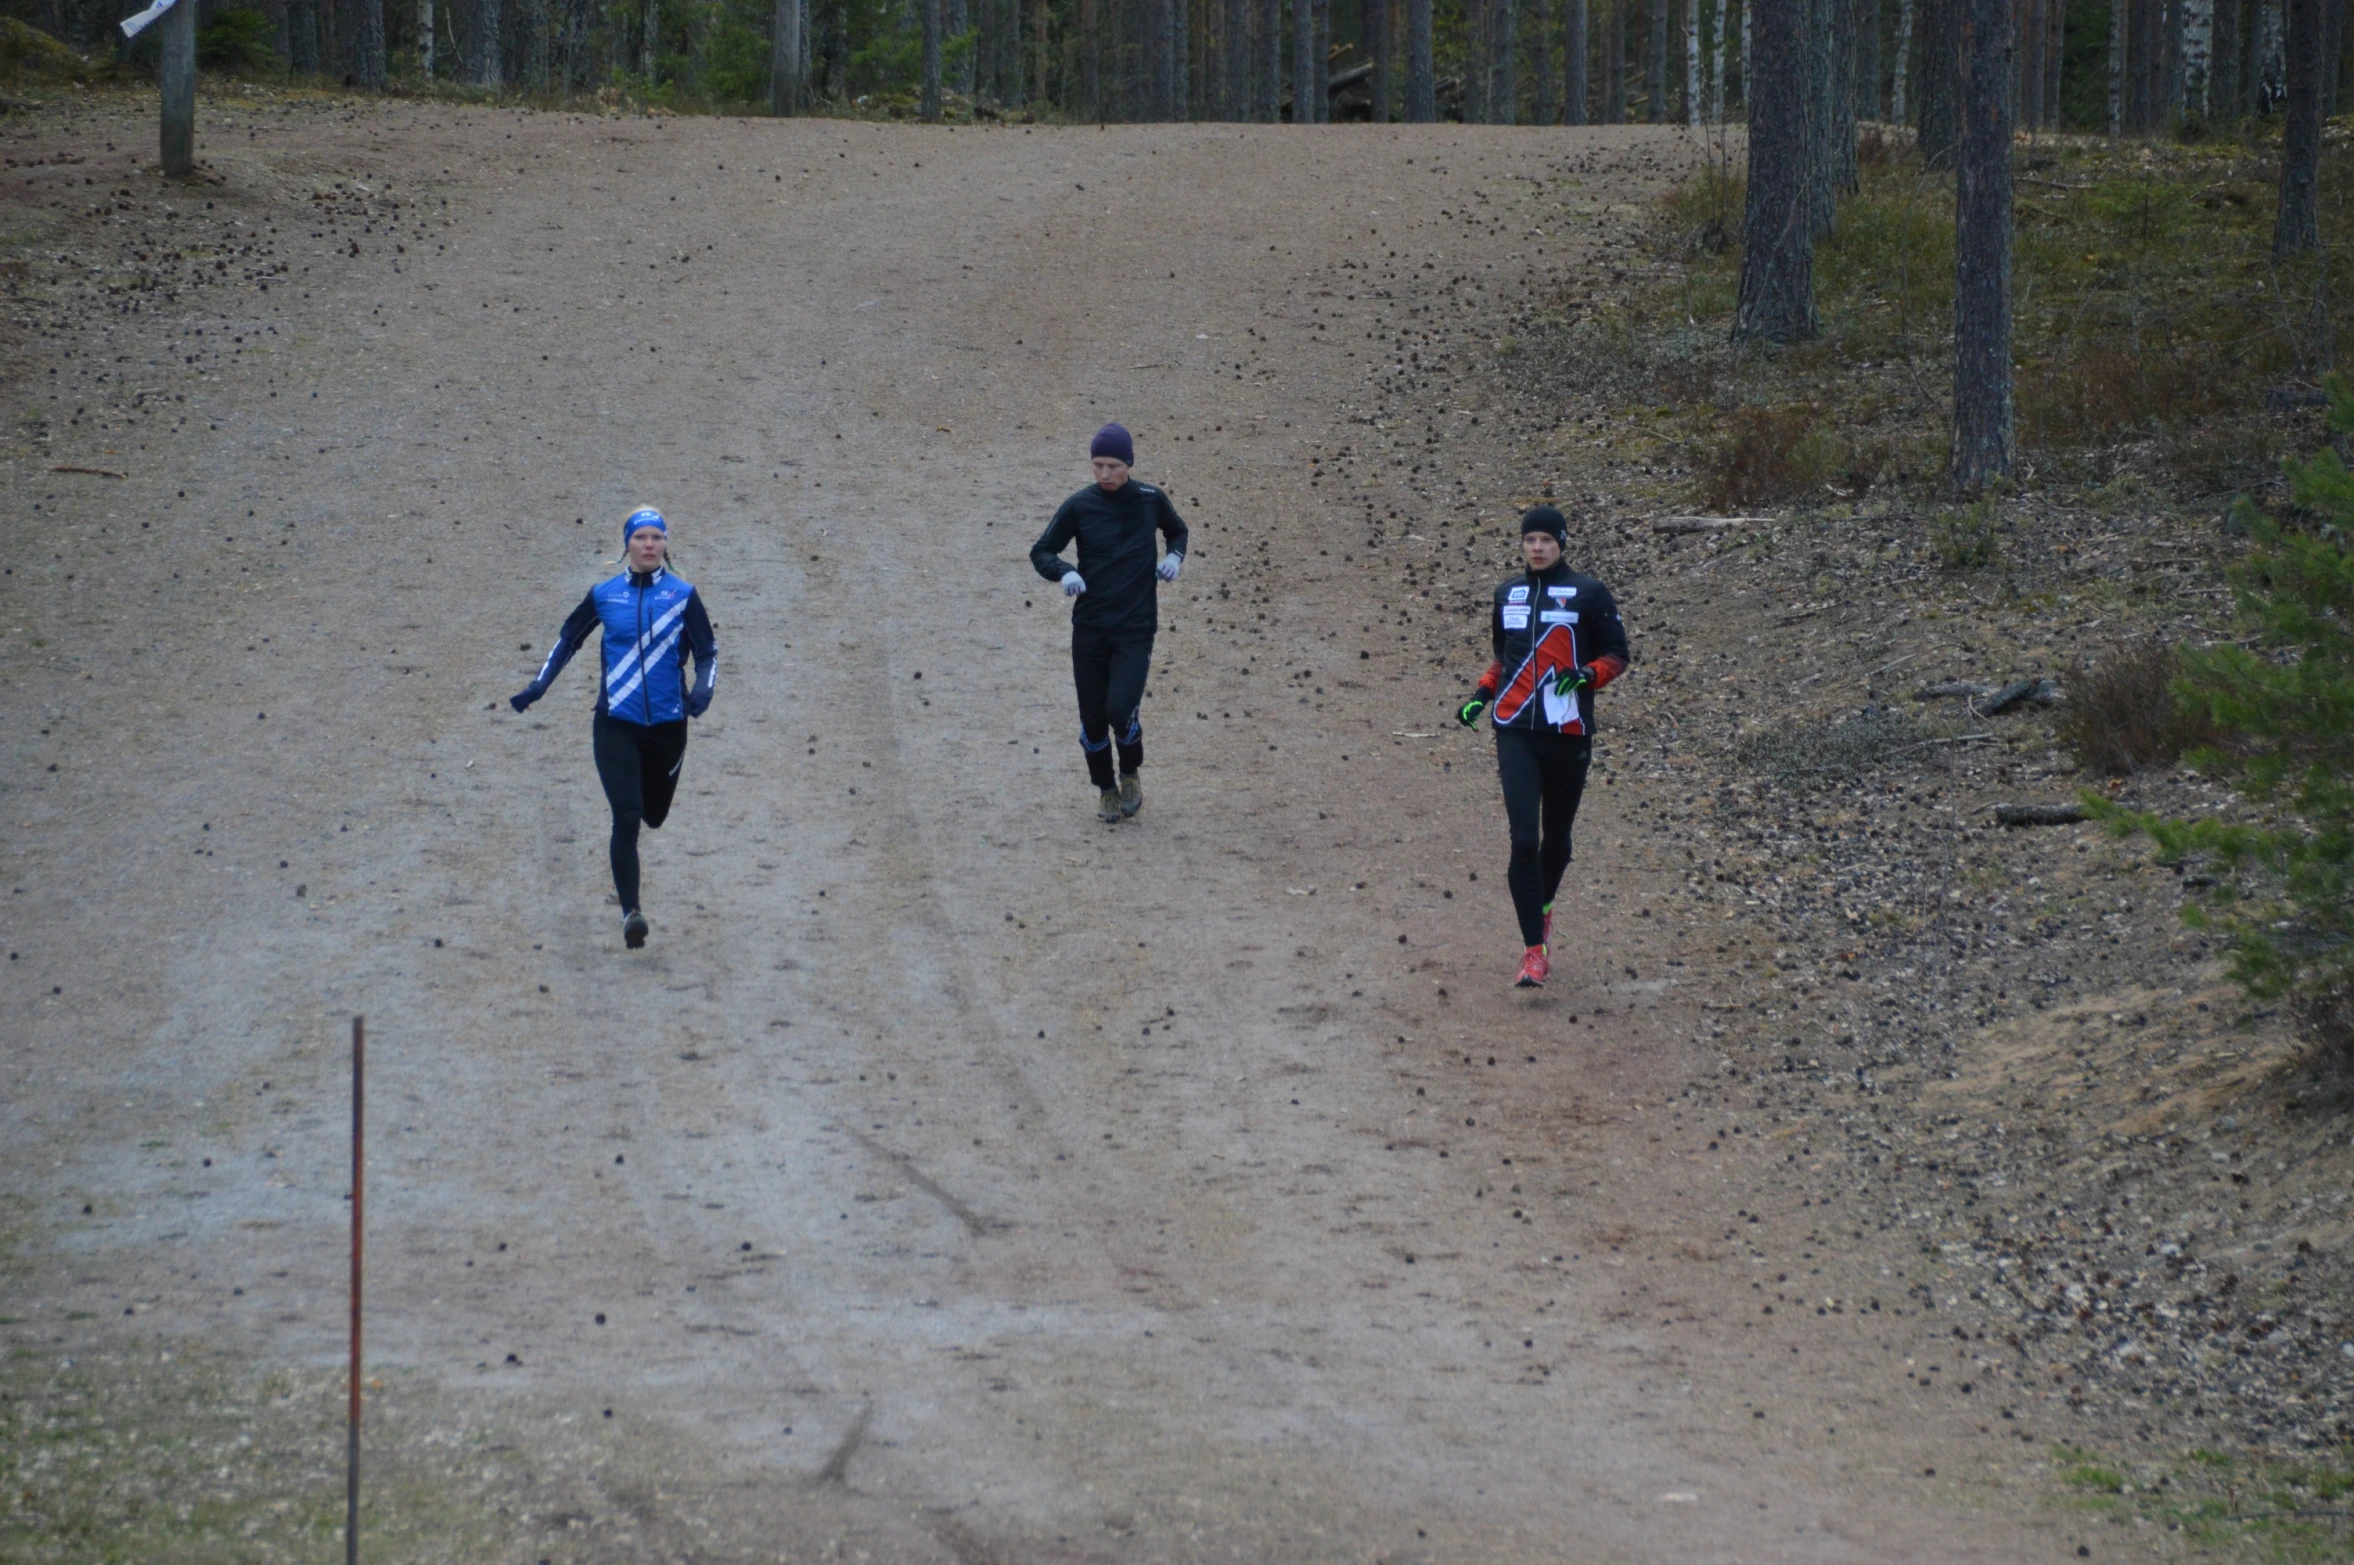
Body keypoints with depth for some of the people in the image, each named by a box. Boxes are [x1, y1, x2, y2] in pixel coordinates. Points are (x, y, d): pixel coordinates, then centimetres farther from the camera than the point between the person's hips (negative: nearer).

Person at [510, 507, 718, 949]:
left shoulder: (683, 594, -1)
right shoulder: (604, 595, 2)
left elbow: (707, 651, 3)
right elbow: (568, 639, 14)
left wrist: (702, 690, -16)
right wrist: (537, 687, 6)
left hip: (667, 725, 1)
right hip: (616, 725, -1)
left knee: (654, 816, 13)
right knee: (627, 817, -15)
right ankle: (630, 911, -14)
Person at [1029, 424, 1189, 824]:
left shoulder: (1150, 500, -1)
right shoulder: (1079, 506, -3)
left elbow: (1177, 530, 20)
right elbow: (1041, 552, 3)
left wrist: (1175, 556, -2)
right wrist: (1064, 572, -18)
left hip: (1136, 629, -1)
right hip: (1089, 628, 1)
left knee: (1121, 710, -16)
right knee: (1092, 719, 4)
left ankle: (1130, 774, 15)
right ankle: (1106, 789, 29)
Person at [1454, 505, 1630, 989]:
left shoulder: (1587, 594, 0)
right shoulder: (1508, 594, 12)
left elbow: (1617, 654, 2)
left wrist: (1586, 675, -17)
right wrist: (1481, 694, 11)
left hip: (1568, 732, -2)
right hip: (1516, 731, 2)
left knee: (1557, 839, 11)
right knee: (1523, 839, -12)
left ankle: (1542, 906, 42)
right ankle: (1534, 949, -12)